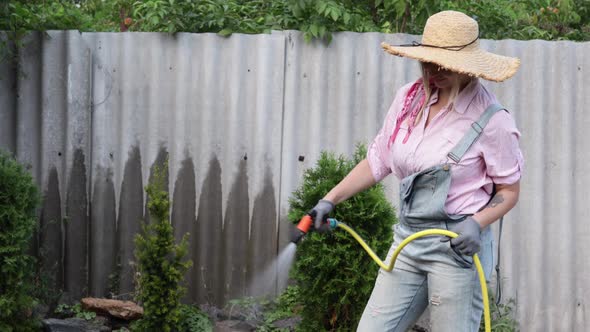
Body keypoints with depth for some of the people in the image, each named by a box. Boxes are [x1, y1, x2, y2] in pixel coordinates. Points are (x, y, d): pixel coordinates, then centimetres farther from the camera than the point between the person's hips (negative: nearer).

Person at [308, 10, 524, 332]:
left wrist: (477, 223, -20)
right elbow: (378, 160, 15)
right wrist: (330, 200, 10)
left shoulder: (492, 120, -12)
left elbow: (508, 191, -3)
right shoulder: (408, 99, 5)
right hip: (407, 241, 6)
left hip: (456, 246, -6)